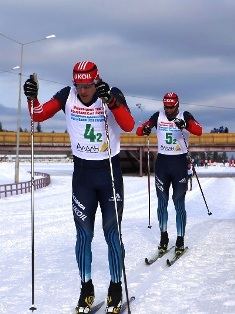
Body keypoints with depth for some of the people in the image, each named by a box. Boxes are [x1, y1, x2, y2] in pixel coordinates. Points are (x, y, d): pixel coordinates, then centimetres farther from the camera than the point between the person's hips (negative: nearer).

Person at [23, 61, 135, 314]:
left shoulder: (113, 95, -13)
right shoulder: (67, 95, -6)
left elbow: (128, 126, -26)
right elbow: (39, 116, -7)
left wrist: (111, 101, -40)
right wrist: (32, 98, -26)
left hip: (110, 170, -2)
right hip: (82, 172, 2)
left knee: (112, 233, 4)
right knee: (84, 233, 5)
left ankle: (116, 289, 19)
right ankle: (86, 289, 20)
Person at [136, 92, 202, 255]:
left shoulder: (185, 116, -5)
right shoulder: (158, 116, 1)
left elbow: (199, 131, -21)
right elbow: (139, 130, -6)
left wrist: (185, 125, -40)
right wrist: (144, 129, -29)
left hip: (180, 162, -2)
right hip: (162, 162, 2)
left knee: (179, 203, 1)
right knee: (162, 202, 7)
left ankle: (180, 239, 8)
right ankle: (163, 236, 18)